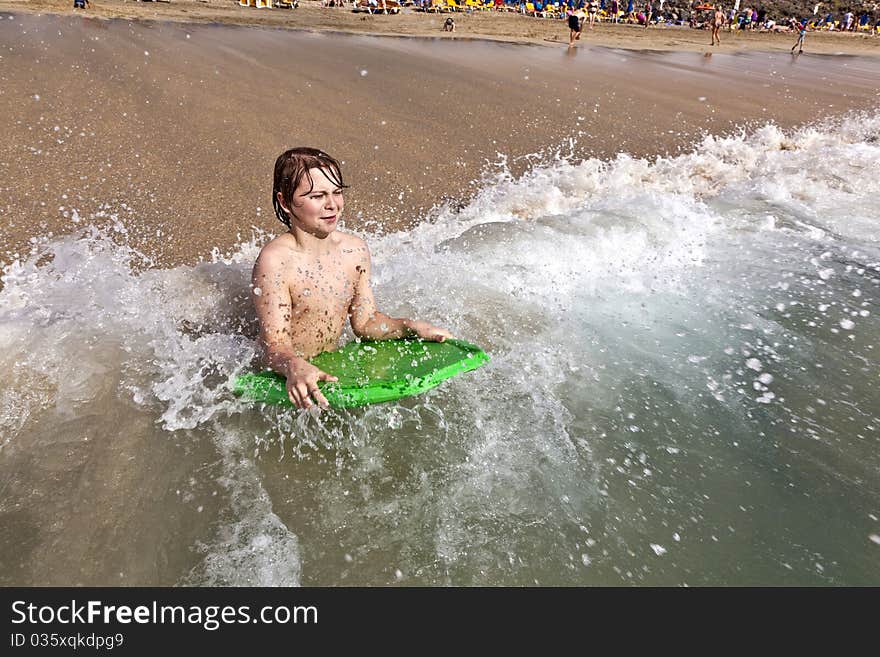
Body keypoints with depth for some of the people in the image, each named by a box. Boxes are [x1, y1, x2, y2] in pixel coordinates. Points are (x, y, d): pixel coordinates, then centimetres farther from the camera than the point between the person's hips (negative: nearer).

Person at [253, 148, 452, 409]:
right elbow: (275, 345, -23)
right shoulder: (275, 260, -20)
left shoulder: (355, 250, -2)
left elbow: (365, 321, 7)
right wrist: (295, 368, -45)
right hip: (283, 379, -4)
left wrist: (410, 327, -8)